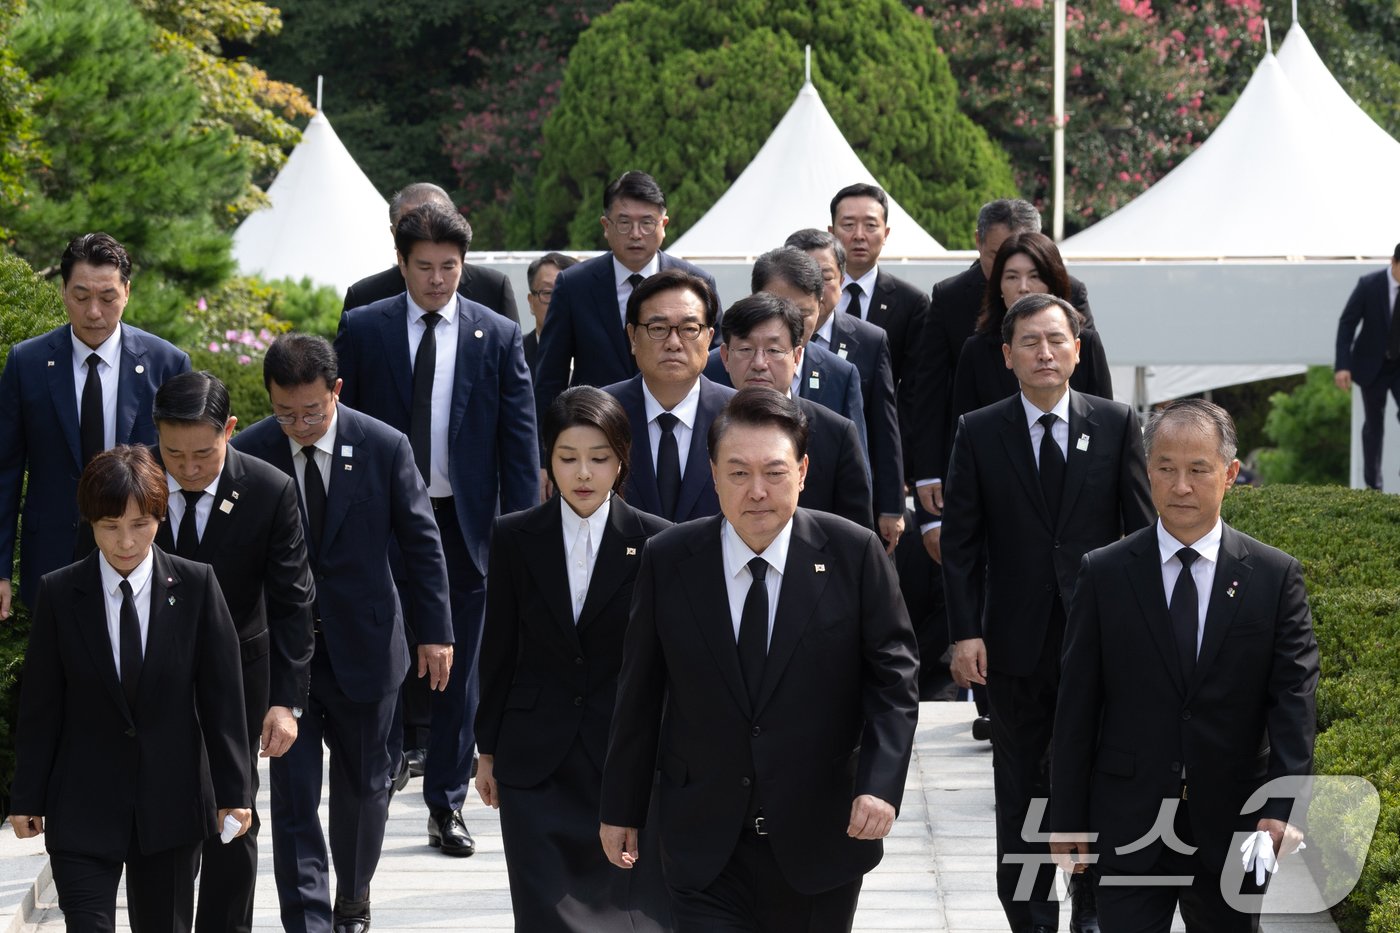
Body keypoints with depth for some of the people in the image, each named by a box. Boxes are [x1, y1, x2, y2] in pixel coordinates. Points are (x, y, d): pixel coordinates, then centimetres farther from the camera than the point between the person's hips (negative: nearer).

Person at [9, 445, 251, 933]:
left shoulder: (196, 586, -4)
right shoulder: (59, 594, -3)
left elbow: (221, 693, -1)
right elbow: (40, 705, 1)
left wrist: (233, 791, -3)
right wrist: (27, 798, 2)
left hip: (171, 805, 1)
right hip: (83, 809, -1)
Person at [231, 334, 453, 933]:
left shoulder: (385, 448, -8)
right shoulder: (247, 453, -8)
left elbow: (422, 542, 0)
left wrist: (435, 631, -1)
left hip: (364, 646, 1)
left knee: (363, 784, 15)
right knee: (293, 794, -5)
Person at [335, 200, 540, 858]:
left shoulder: (498, 337, 3)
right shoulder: (362, 329, 2)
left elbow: (520, 443, 2)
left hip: (464, 525, 1)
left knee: (457, 672, 6)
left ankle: (446, 807, 15)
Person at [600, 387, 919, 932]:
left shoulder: (854, 555, -5)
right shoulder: (668, 561, -2)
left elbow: (894, 680, -3)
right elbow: (639, 695, 5)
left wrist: (881, 785, -17)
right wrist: (621, 809, 9)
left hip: (820, 840, 0)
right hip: (705, 848, 0)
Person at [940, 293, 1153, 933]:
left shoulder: (1116, 424, 1)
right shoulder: (979, 434, 0)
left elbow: (1141, 530, 2)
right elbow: (960, 543, 0)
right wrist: (964, 632, -8)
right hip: (1017, 641, 0)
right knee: (1020, 792, 7)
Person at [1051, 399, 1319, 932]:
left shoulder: (1275, 577, 0)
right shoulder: (1104, 575, 1)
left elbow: (1294, 701, -5)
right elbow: (1076, 705, 3)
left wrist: (1282, 808, -17)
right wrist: (1067, 817, 1)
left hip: (1233, 828, 1)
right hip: (1129, 824, 0)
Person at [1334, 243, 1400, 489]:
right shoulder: (1369, 284, -20)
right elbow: (1347, 323, -14)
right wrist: (1343, 366, -20)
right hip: (1373, 365, -1)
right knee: (1374, 422, 10)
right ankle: (1372, 478, 27)